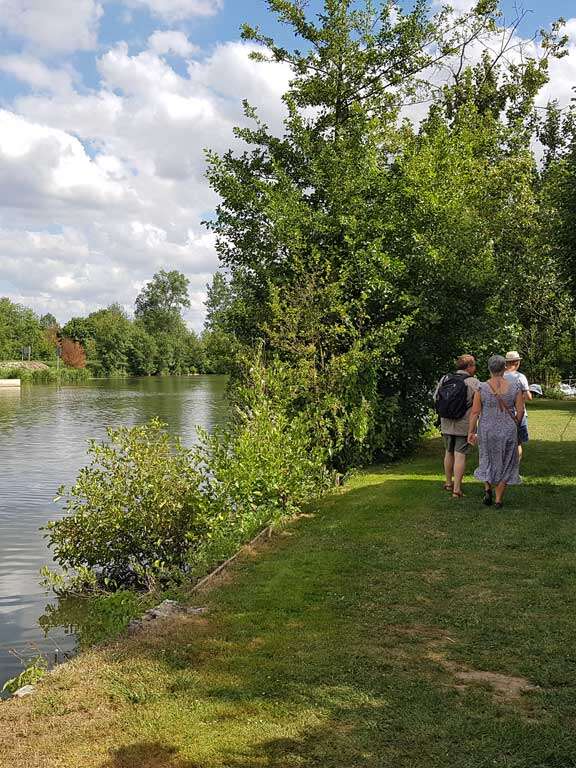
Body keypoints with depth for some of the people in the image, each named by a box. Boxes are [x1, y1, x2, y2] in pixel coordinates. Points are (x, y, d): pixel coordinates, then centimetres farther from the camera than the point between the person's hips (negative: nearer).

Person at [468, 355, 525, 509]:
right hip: (508, 431, 0)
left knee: (488, 459, 24)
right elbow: (520, 411, -4)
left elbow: (475, 412, -9)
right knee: (505, 463, 14)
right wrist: (514, 426, 13)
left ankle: (487, 489, 9)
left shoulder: (482, 388, -10)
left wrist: (471, 432, 0)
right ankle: (499, 499, 15)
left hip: (487, 430, 0)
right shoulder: (514, 387, -7)